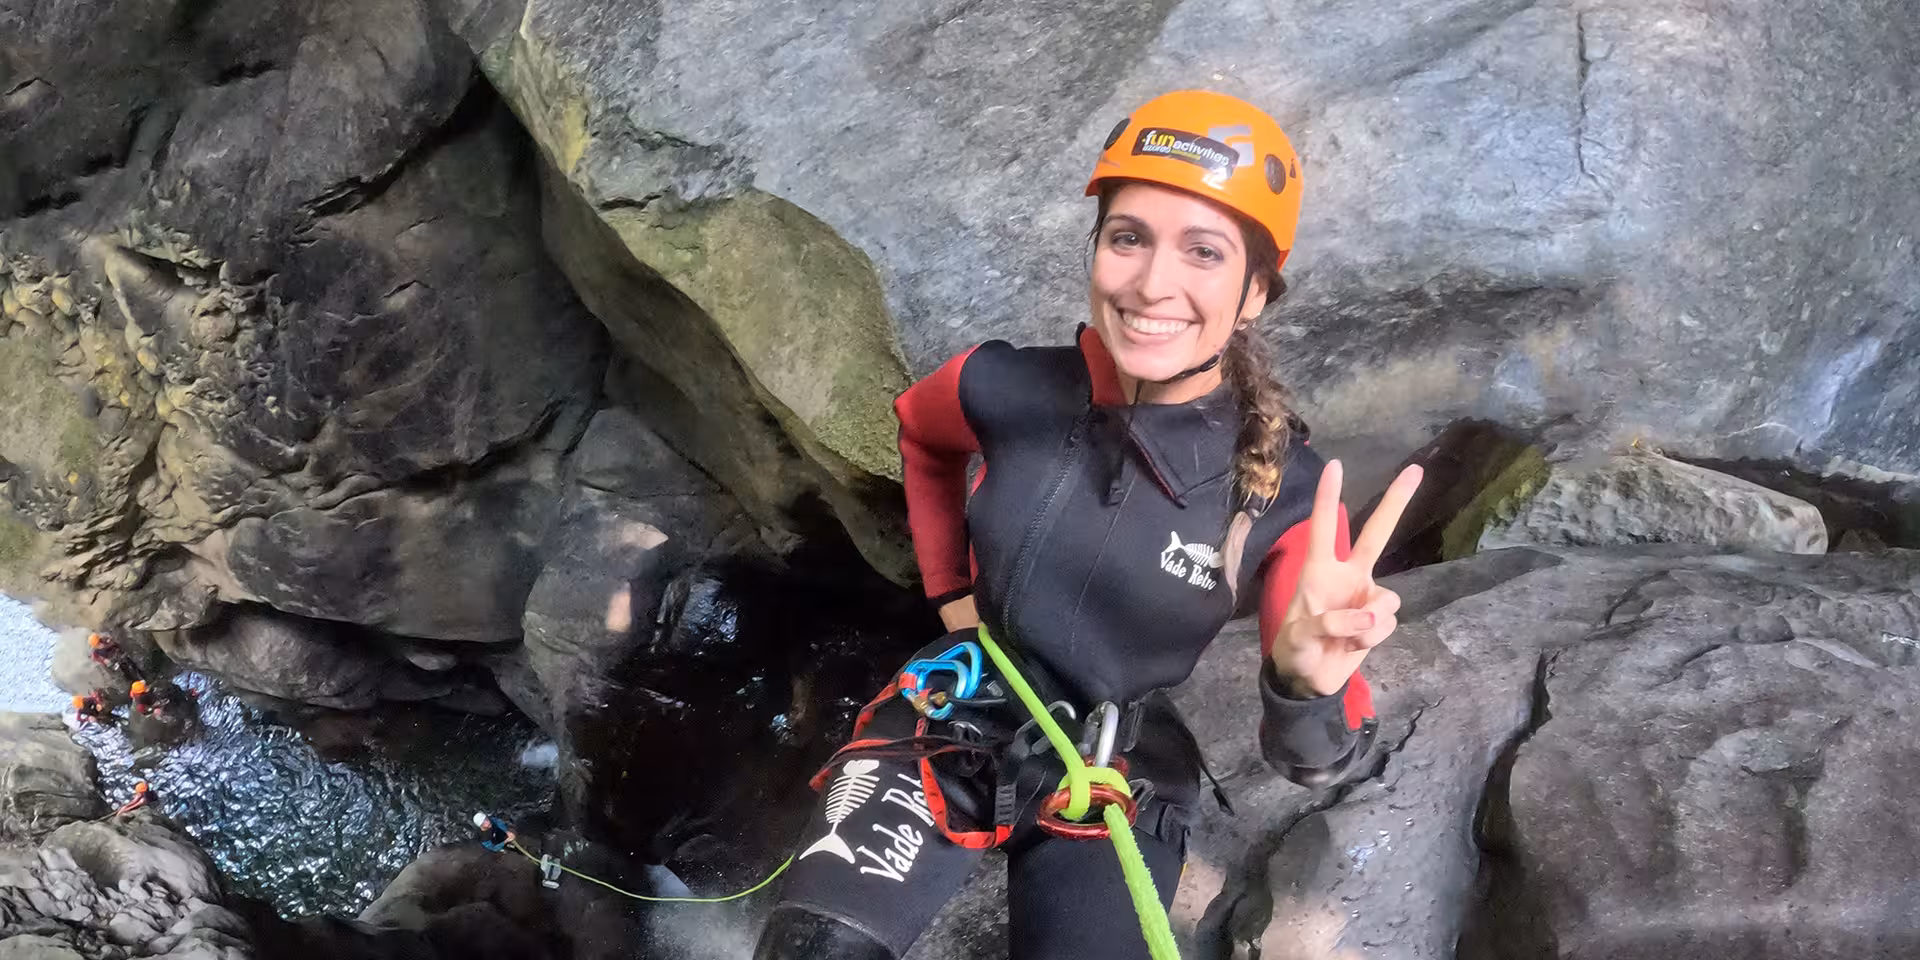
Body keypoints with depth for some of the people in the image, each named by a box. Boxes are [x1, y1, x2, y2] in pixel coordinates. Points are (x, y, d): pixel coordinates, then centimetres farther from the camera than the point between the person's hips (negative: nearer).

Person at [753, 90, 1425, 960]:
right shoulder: (1008, 389, -13)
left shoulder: (1289, 492, -17)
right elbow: (920, 431, 14)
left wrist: (1306, 682, -38)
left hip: (1118, 778, 1)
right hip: (955, 720, 0)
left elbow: (1311, 761, -16)